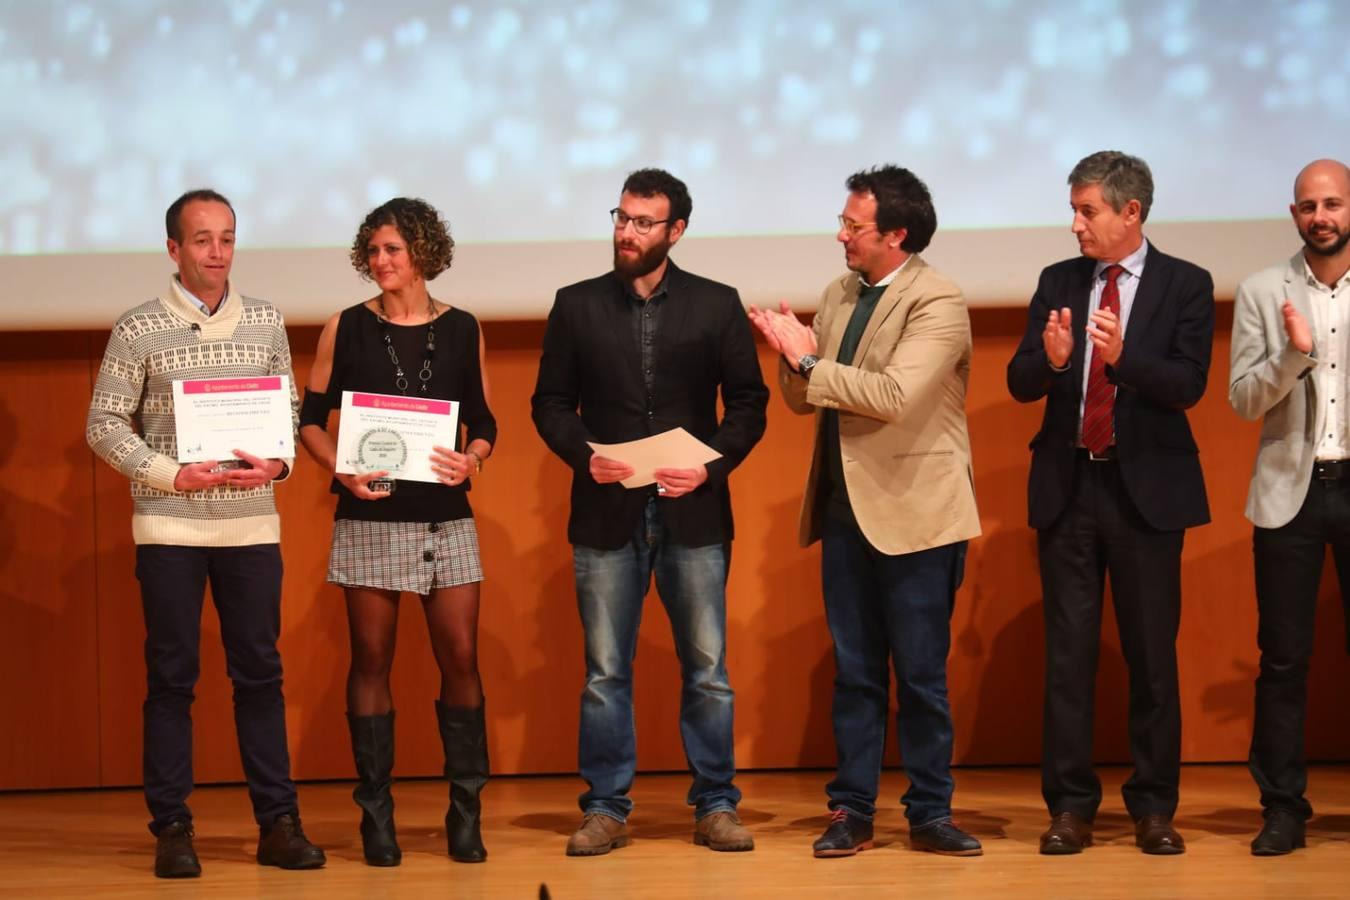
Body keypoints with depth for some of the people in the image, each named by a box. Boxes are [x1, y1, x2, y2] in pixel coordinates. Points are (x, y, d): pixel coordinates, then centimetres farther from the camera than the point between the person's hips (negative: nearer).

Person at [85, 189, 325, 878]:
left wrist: (279, 463, -7)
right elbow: (105, 423, -1)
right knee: (171, 676, 2)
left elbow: (288, 409, 12)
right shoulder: (138, 330, -1)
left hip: (252, 523, 2)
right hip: (169, 525, -2)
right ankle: (171, 829, 8)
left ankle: (278, 823, 10)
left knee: (260, 672, 5)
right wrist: (170, 473, -13)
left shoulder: (266, 323, 7)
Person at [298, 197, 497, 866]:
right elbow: (310, 418, 6)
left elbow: (483, 422, 11)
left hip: (446, 517, 1)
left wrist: (471, 459, -10)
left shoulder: (461, 329, 6)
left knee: (460, 659, -2)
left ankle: (465, 812, 8)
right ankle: (376, 815, 9)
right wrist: (341, 471, -10)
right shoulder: (346, 329, 3)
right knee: (371, 661, 2)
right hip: (369, 517, -1)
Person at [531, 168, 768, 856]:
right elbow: (550, 402, 8)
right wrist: (584, 457, -10)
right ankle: (606, 808, 10)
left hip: (693, 510, -1)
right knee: (605, 670, 3)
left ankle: (715, 805, 11)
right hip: (606, 513, 1)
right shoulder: (577, 306, 7)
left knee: (707, 668, 2)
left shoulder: (717, 305, 5)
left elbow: (748, 401, 5)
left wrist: (712, 465, -10)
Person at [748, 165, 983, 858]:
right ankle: (851, 811, 17)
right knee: (854, 673, 11)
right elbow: (801, 400, 12)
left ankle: (930, 814, 13)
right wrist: (794, 356, -8)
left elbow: (894, 396, -25)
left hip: (914, 514, -6)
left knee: (921, 676, 2)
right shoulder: (837, 295, 10)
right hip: (845, 509, 6)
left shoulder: (937, 303, -12)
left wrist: (810, 365, -18)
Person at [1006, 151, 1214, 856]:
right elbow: (1019, 383, 1)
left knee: (1151, 652, 3)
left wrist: (1123, 355, -29)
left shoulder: (1185, 286, -2)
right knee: (1067, 652, 4)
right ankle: (1070, 806, 10)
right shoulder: (1058, 283, 7)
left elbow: (1188, 384, -12)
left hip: (1147, 487, -2)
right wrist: (1050, 358, -22)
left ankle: (1154, 808, 12)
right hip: (1068, 485, 3)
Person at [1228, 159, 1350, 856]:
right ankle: (1283, 807, 11)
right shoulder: (1261, 294, 5)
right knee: (1284, 657, 3)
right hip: (1291, 490, 0)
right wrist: (1293, 354, -17)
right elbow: (1243, 401, 0)